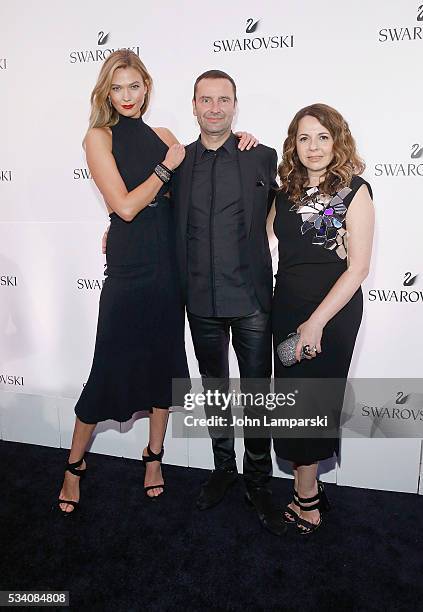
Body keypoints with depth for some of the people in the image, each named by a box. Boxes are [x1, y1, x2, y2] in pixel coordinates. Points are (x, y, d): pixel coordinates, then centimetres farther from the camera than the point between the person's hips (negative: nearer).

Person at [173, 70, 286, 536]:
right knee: (214, 390, 16)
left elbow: (273, 214, 12)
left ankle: (258, 481, 27)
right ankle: (223, 468, 37)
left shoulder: (263, 158, 1)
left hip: (251, 300, -2)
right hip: (202, 301, 2)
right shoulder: (177, 162, 7)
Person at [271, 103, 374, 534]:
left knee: (310, 402, 5)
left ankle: (305, 495, 26)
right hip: (286, 308, 5)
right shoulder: (286, 191, 6)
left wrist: (316, 322, -16)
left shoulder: (353, 191, -8)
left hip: (333, 312, -5)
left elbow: (358, 267, -12)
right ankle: (309, 491, 29)